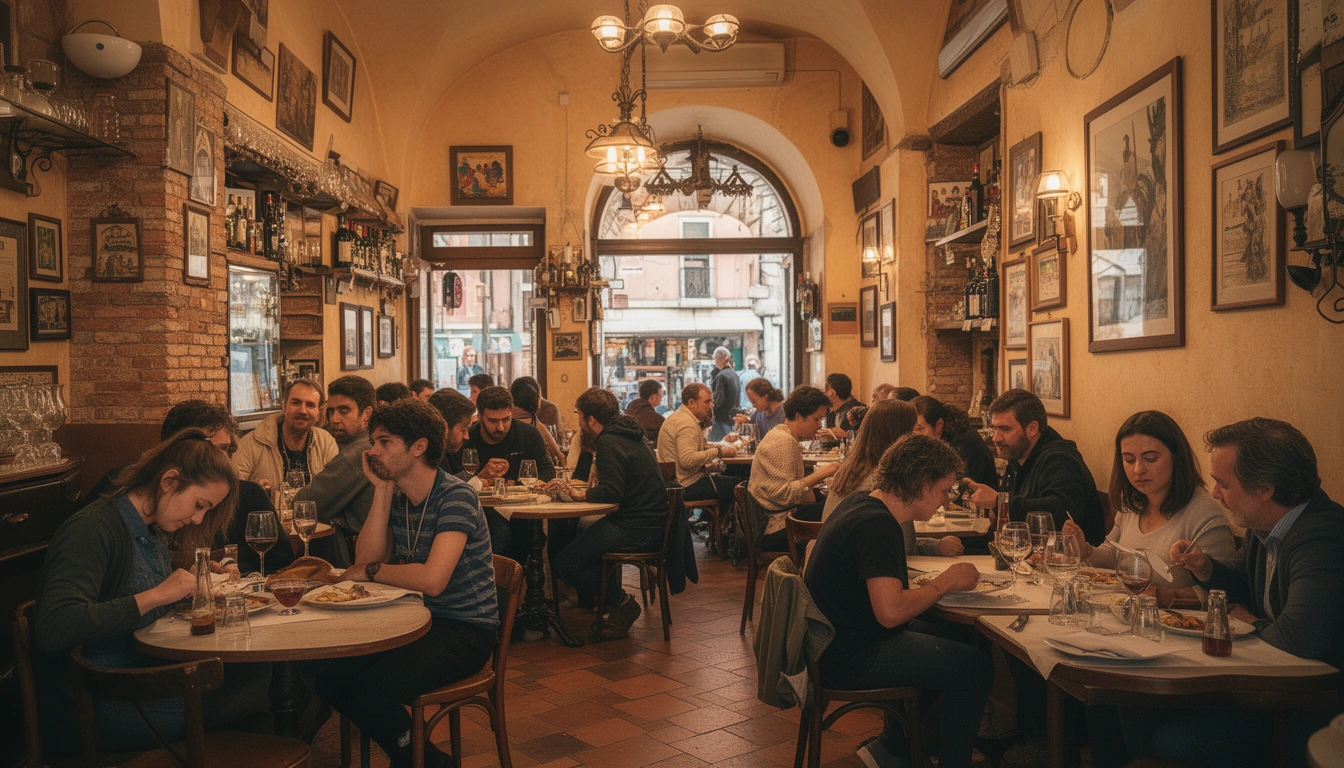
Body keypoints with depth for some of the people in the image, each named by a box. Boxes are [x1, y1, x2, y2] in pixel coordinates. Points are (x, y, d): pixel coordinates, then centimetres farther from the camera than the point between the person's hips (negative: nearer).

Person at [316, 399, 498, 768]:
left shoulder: (456, 496, -19)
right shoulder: (396, 497, 6)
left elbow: (432, 579, -29)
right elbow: (366, 559, -4)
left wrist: (370, 571, -12)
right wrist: (382, 490, -10)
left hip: (465, 629, -8)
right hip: (417, 619, 8)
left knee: (371, 690, -24)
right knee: (331, 680, -5)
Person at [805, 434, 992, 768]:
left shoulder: (860, 501, 5)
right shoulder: (878, 525, -25)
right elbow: (891, 612, -33)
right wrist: (945, 582, -18)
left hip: (837, 638, 10)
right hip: (848, 659, -10)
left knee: (945, 638, 24)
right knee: (975, 668, -7)